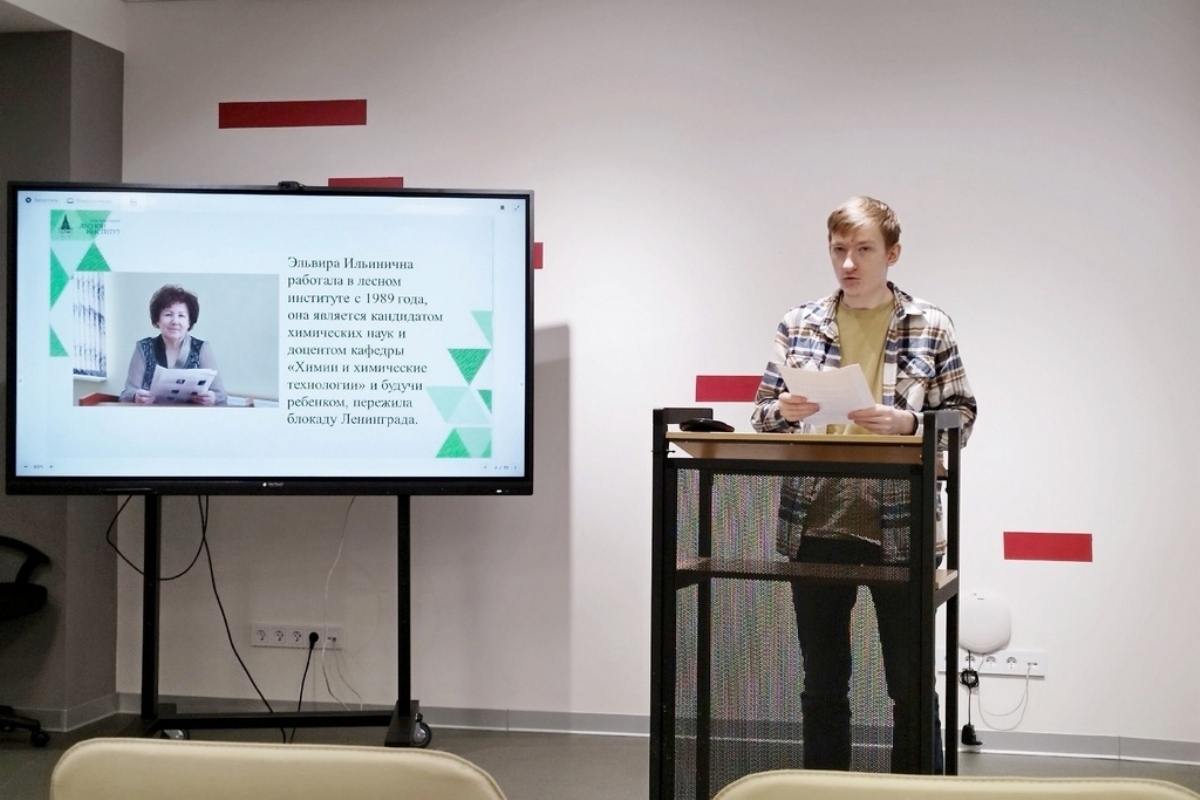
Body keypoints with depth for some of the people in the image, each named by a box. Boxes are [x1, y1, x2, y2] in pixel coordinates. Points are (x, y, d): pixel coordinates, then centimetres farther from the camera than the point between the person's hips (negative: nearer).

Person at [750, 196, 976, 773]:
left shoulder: (930, 326, 1)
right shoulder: (798, 325, 7)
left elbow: (961, 416, 2)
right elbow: (761, 416, 10)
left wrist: (907, 423, -17)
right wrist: (784, 410, -12)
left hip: (898, 528, -2)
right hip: (814, 525, 2)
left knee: (910, 685, 6)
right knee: (822, 684, 12)